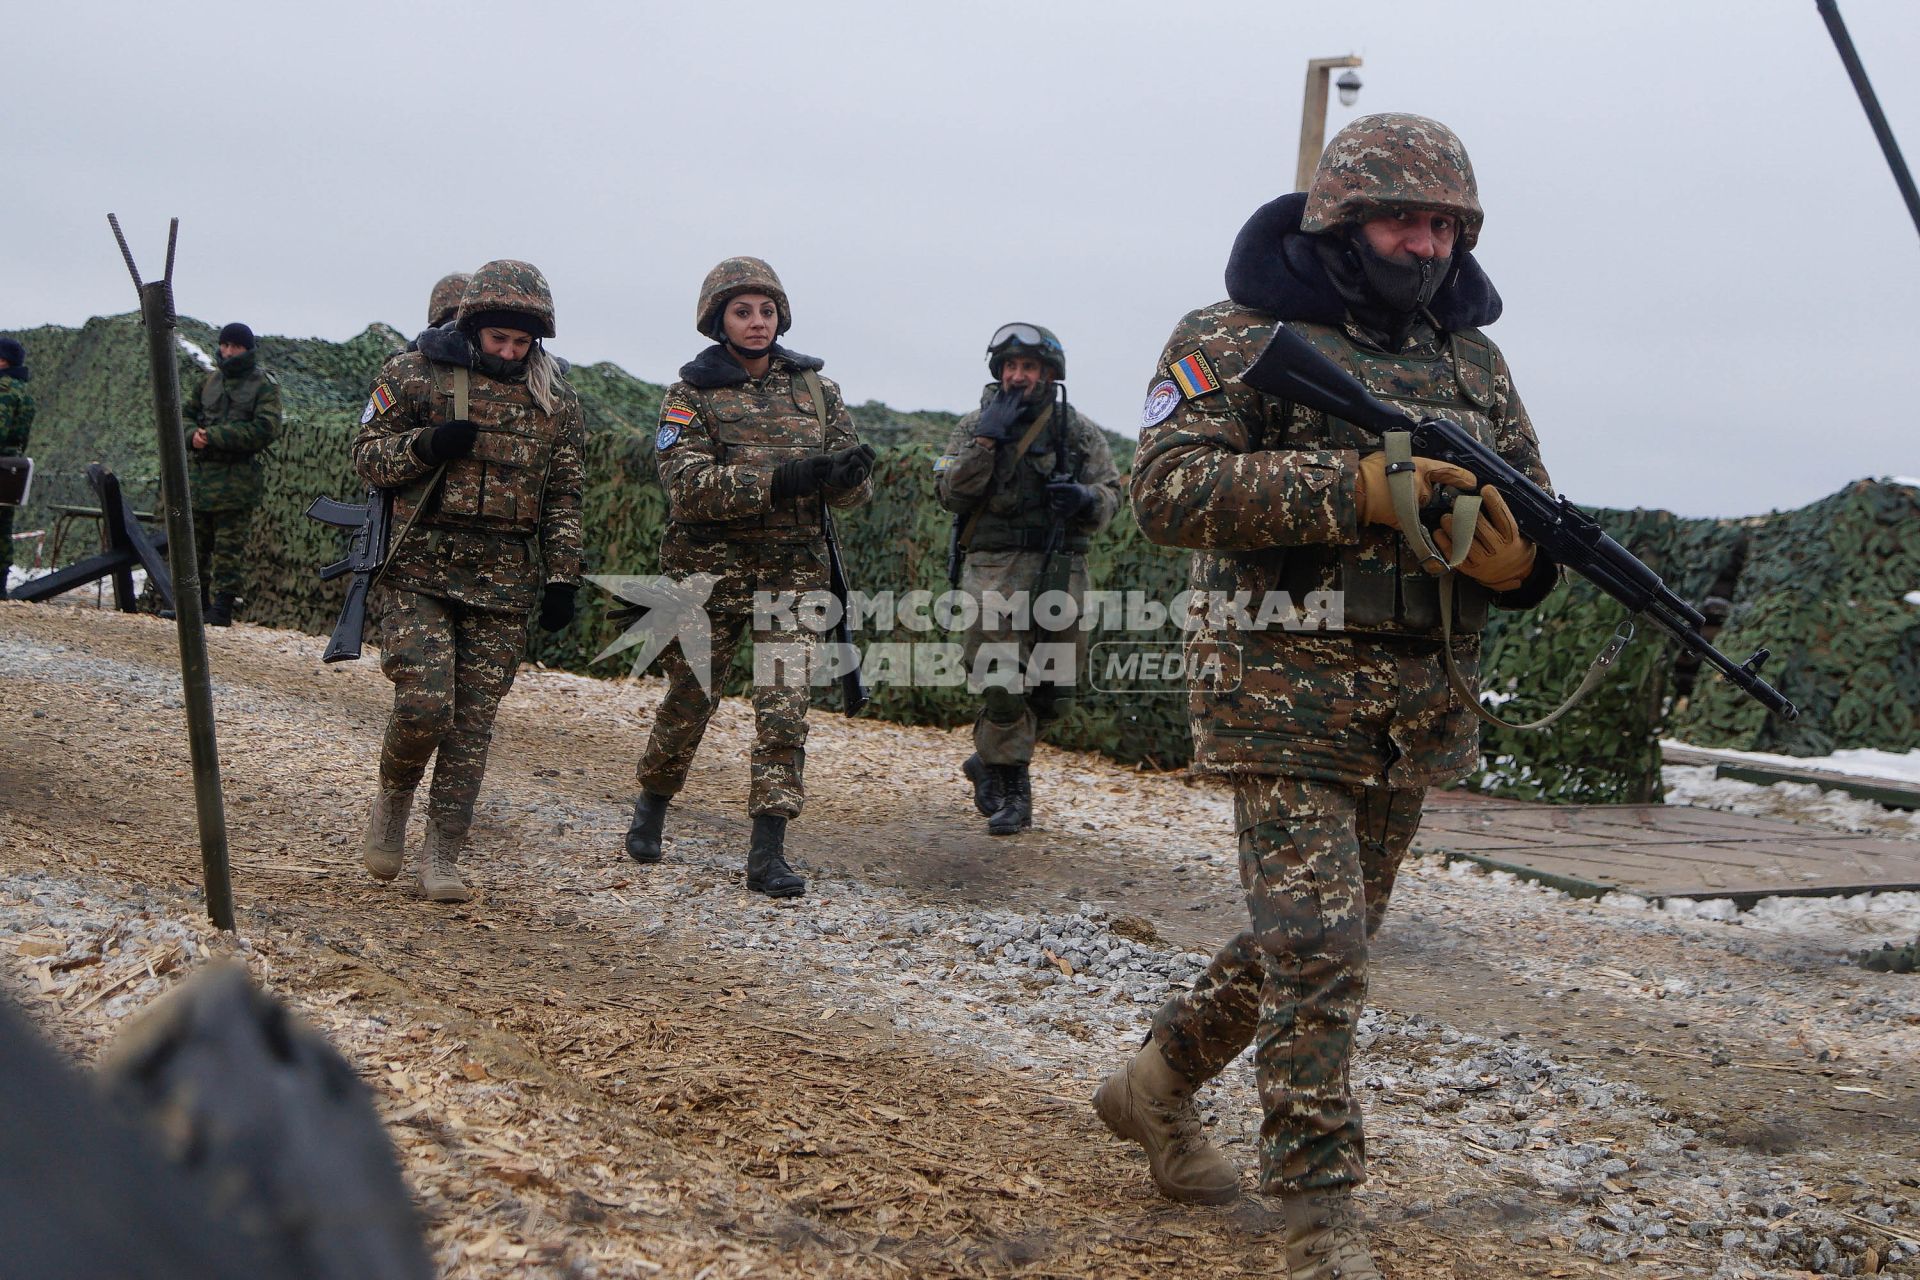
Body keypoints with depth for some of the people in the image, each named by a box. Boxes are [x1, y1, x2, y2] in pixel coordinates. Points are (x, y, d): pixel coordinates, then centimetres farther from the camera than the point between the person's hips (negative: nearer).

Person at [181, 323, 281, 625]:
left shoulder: (264, 385, -3)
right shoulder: (210, 379, 15)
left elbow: (264, 430, -14)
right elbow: (186, 415, 21)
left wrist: (214, 436, -17)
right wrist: (193, 434, -4)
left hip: (236, 478, -6)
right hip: (198, 472, 6)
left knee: (230, 545, -4)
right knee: (194, 543, 9)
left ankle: (224, 606, 0)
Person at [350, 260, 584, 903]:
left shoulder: (555, 399, 10)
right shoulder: (415, 376, 1)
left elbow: (563, 497, 14)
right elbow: (367, 456, 3)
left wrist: (562, 579, 8)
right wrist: (424, 446, -15)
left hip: (505, 583, 3)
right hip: (422, 569, -3)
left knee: (474, 719, 2)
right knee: (423, 703, -15)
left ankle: (441, 854, 11)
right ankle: (393, 799, 16)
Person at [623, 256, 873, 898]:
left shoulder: (816, 389, 8)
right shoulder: (691, 394, -1)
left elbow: (851, 489, 5)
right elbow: (689, 486, -16)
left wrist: (850, 472, -21)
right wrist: (781, 480, -28)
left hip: (793, 569, 2)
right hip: (709, 567, -2)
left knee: (785, 706, -7)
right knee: (690, 698, 9)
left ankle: (768, 854, -4)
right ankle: (651, 804, 35)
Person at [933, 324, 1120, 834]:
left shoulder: (1080, 431, 7)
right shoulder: (975, 425, 5)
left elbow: (1111, 495, 8)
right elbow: (950, 492, -5)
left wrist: (1086, 498, -14)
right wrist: (986, 438, -14)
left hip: (1061, 571, 3)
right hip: (995, 568, -2)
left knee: (1054, 685, 8)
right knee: (1003, 682, -9)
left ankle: (990, 759, 29)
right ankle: (1009, 790, 3)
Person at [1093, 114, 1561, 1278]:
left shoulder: (1472, 357, 12)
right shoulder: (1239, 338, -6)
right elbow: (1169, 486, -18)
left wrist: (1522, 558, -13)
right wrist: (1352, 489, -27)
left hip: (1419, 712, 7)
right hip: (1289, 692, -7)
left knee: (1327, 940, 16)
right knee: (1314, 949, -9)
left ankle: (1158, 1086, 37)